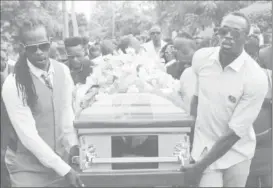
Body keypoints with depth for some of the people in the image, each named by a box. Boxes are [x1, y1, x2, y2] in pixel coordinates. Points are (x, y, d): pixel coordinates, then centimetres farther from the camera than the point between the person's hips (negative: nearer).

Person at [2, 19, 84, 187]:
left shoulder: (63, 71, -4)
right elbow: (28, 135, -20)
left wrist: (73, 145, -7)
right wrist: (64, 169, -20)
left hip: (61, 158, 4)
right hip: (29, 167, -4)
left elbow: (67, 111, 5)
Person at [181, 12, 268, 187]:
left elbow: (234, 133, -20)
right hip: (206, 146, 2)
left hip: (236, 152, -1)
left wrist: (199, 167, -17)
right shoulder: (201, 57, -10)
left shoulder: (256, 78, -22)